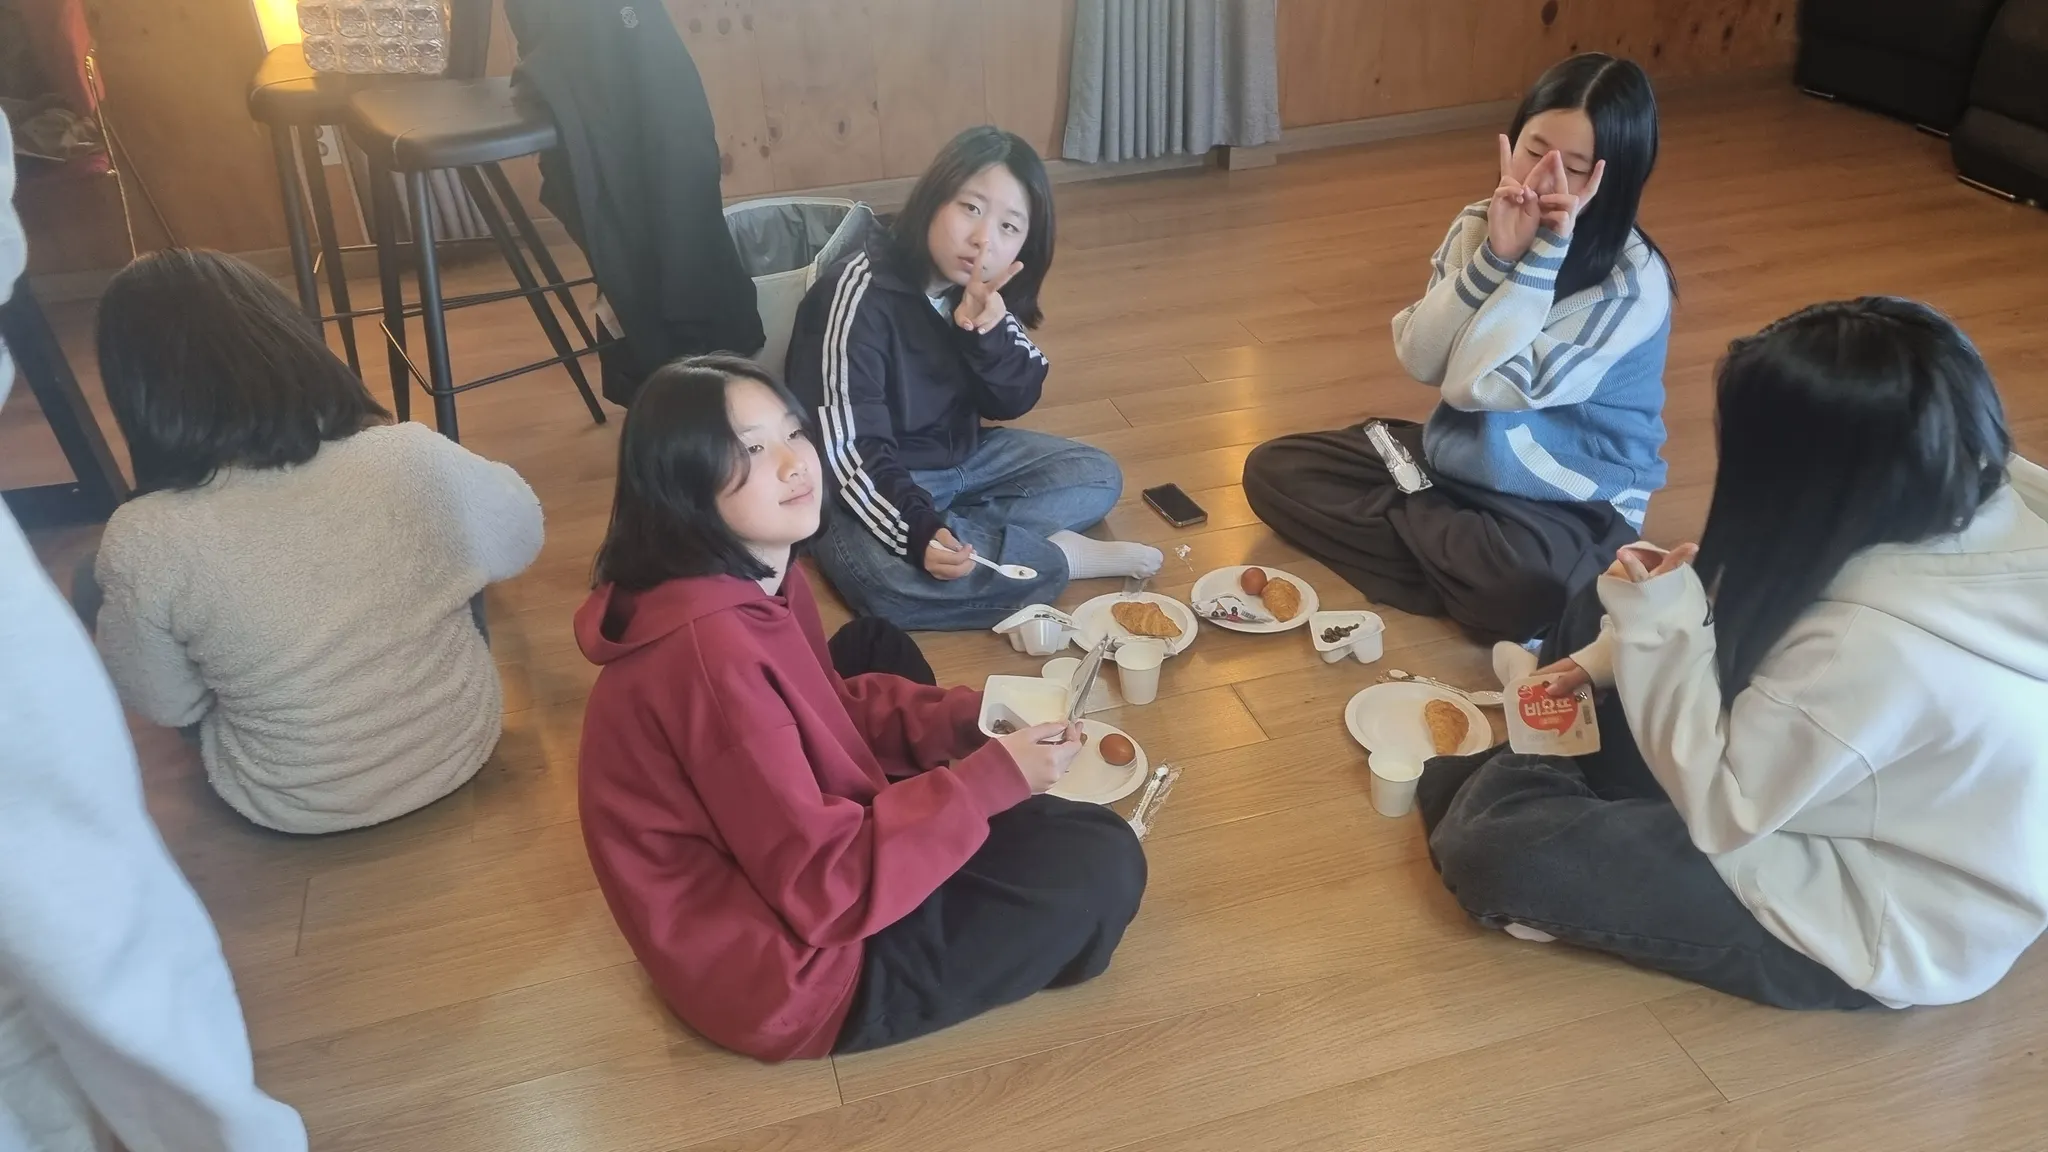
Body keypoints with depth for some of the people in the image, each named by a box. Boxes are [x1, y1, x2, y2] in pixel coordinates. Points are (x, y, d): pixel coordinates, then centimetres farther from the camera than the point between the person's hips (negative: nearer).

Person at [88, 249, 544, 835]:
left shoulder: (141, 544, -25)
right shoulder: (414, 455, -22)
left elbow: (169, 707, -8)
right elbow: (521, 541, -1)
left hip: (294, 808, -1)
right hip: (462, 744, 2)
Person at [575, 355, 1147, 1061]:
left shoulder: (759, 581, -3)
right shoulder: (711, 649, -31)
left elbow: (834, 710, 12)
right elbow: (825, 885, -28)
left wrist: (963, 718, -4)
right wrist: (990, 780, -24)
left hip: (781, 859, 10)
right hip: (788, 969, -10)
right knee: (1104, 868, -11)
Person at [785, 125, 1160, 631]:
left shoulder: (988, 295, -2)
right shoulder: (862, 294, -23)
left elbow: (1014, 401, -2)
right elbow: (851, 449, -27)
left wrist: (987, 330, -22)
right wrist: (921, 532, -40)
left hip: (963, 457, 7)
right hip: (880, 480, -7)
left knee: (1098, 476, 2)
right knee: (883, 575, -36)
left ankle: (961, 538, -17)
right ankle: (1058, 556, -19)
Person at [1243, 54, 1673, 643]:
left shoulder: (1634, 281, -20)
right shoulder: (1479, 225, -4)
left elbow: (1485, 384, -27)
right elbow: (1420, 360, -14)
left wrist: (1544, 251, -28)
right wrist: (1495, 255, -24)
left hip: (1569, 504, -6)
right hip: (1454, 458, 6)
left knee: (1522, 586, -40)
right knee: (1272, 468, -5)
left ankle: (1405, 503, -9)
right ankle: (1457, 570, -9)